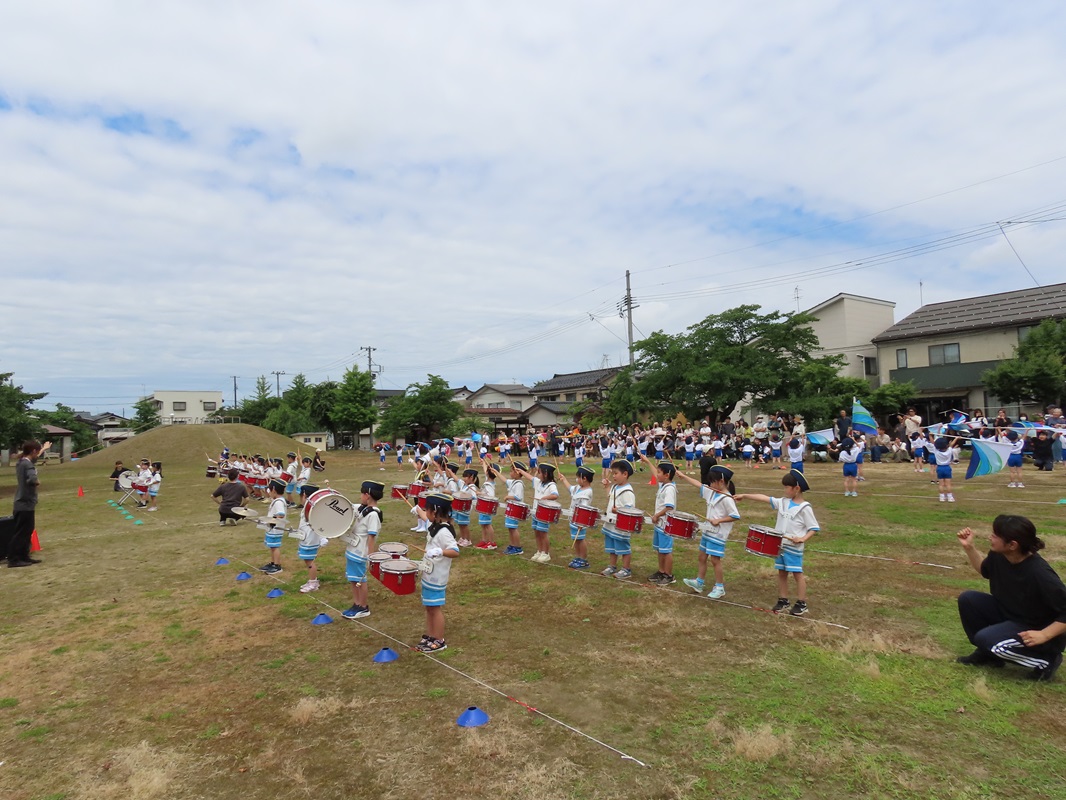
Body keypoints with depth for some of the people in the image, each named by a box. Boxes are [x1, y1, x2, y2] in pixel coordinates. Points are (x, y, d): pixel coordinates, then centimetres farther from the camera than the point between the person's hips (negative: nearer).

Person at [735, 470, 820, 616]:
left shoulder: (804, 508, -12)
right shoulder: (783, 502, 4)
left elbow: (814, 528, -10)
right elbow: (764, 498, 3)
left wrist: (803, 538, -24)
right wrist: (744, 496, -1)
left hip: (794, 547, -6)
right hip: (780, 545, 6)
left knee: (797, 573, 2)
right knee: (781, 573, 13)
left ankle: (801, 604, 13)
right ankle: (783, 600, 25)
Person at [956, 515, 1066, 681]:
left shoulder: (1039, 573, -32)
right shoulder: (998, 556, -10)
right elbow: (985, 570, 14)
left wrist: (1044, 635, -31)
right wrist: (969, 547, 1)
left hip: (1035, 632, -7)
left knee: (986, 639, -27)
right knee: (968, 599, -8)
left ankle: (1047, 659, -2)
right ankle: (987, 653, 8)